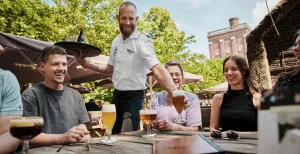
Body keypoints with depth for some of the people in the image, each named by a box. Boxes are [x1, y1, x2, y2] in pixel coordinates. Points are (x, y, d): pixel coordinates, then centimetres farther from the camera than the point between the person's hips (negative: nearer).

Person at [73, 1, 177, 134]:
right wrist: (86, 64, 6)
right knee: (113, 136, 19)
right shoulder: (116, 42, 7)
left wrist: (175, 94, -43)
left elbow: (157, 69, -28)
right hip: (117, 95, 7)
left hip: (134, 97, -7)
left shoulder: (143, 42, -15)